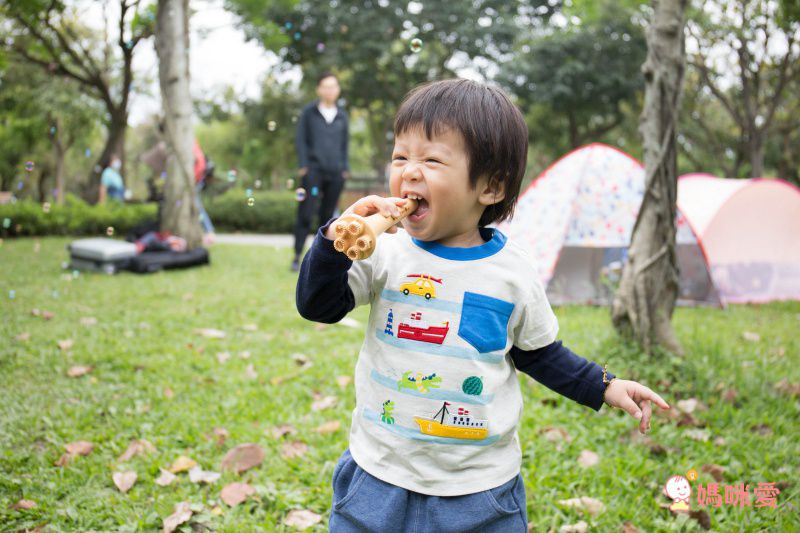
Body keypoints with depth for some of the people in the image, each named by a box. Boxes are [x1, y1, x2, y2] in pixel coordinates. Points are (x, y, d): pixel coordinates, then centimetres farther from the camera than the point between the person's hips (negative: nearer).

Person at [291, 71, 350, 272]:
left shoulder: (342, 116, 14)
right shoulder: (309, 112, 6)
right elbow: (301, 140, 3)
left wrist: (345, 168, 8)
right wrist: (303, 166, -6)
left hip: (335, 172, 3)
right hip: (313, 170, -3)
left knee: (327, 216, 5)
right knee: (305, 214, -7)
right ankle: (297, 256, -2)